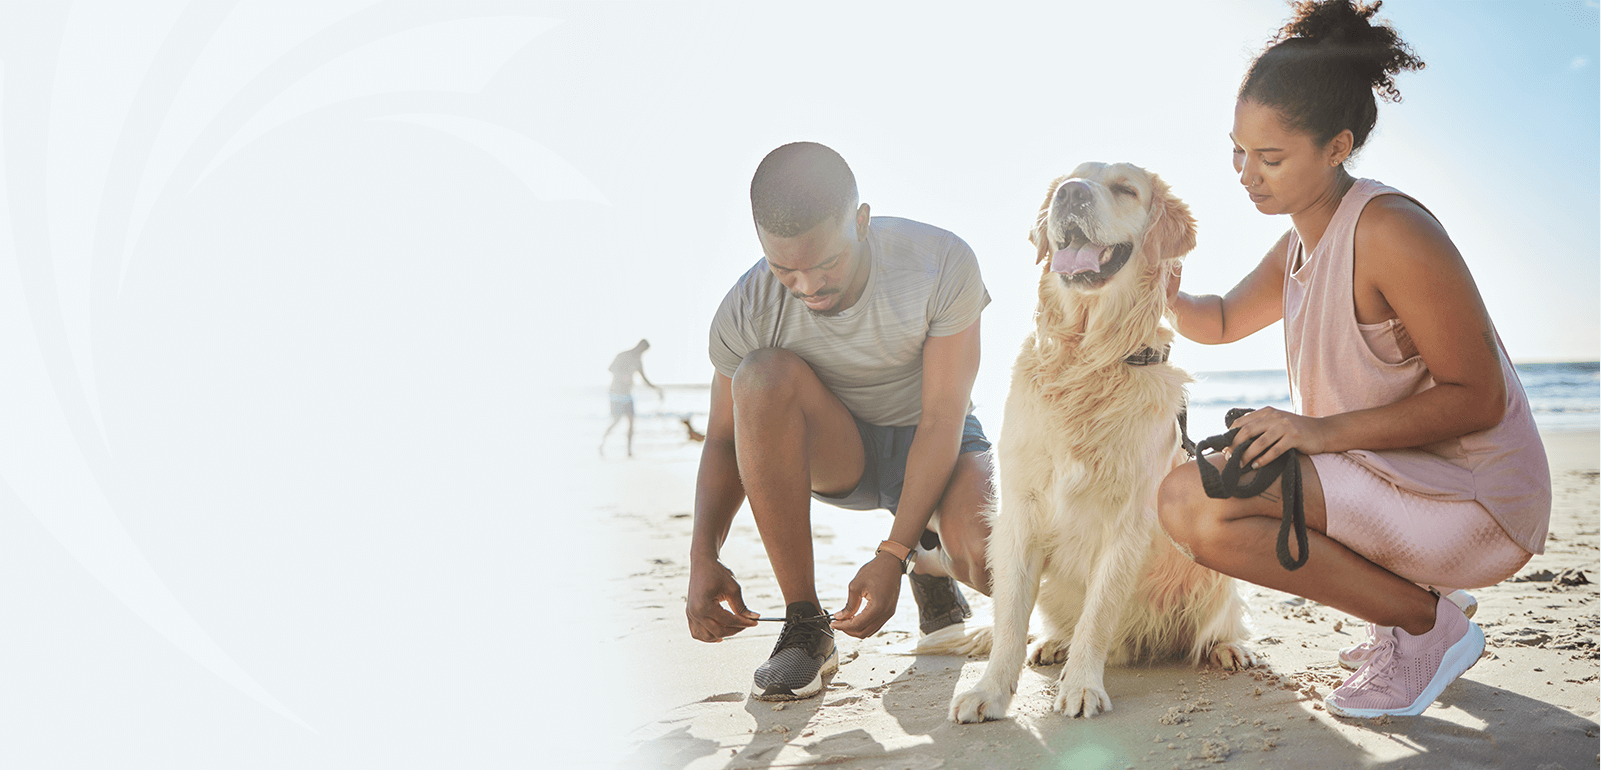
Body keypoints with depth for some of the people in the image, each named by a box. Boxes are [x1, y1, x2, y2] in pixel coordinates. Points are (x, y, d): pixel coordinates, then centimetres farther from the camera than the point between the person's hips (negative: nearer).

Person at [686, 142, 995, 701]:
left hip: (934, 446, -2)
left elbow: (942, 422, -23)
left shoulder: (943, 264, -25)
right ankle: (805, 626, -22)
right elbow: (725, 441, -8)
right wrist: (703, 559, -24)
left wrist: (892, 554, -30)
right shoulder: (746, 313, -19)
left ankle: (933, 557, 9)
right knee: (763, 376, -33)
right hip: (837, 456, 2)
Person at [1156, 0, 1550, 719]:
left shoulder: (1390, 230, -19)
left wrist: (1325, 429, -27)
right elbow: (1222, 320, 25)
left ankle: (1430, 625, -6)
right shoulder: (1297, 248, 8)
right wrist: (1165, 297, 3)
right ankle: (1404, 607, 15)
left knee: (1194, 503, -24)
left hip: (1471, 498, -9)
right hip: (1388, 474, 9)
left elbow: (1478, 398, -19)